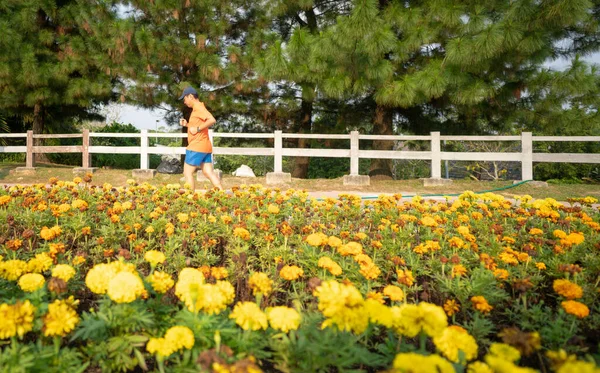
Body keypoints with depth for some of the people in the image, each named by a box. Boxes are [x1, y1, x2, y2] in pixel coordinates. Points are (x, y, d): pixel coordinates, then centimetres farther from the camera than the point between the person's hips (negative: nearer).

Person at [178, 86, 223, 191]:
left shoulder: (198, 107, -13)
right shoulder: (197, 108, 18)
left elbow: (212, 120, -27)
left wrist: (197, 128, -22)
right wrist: (187, 124, 12)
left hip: (197, 147, -10)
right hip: (205, 147, 10)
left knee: (187, 173, -1)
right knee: (209, 172, 7)